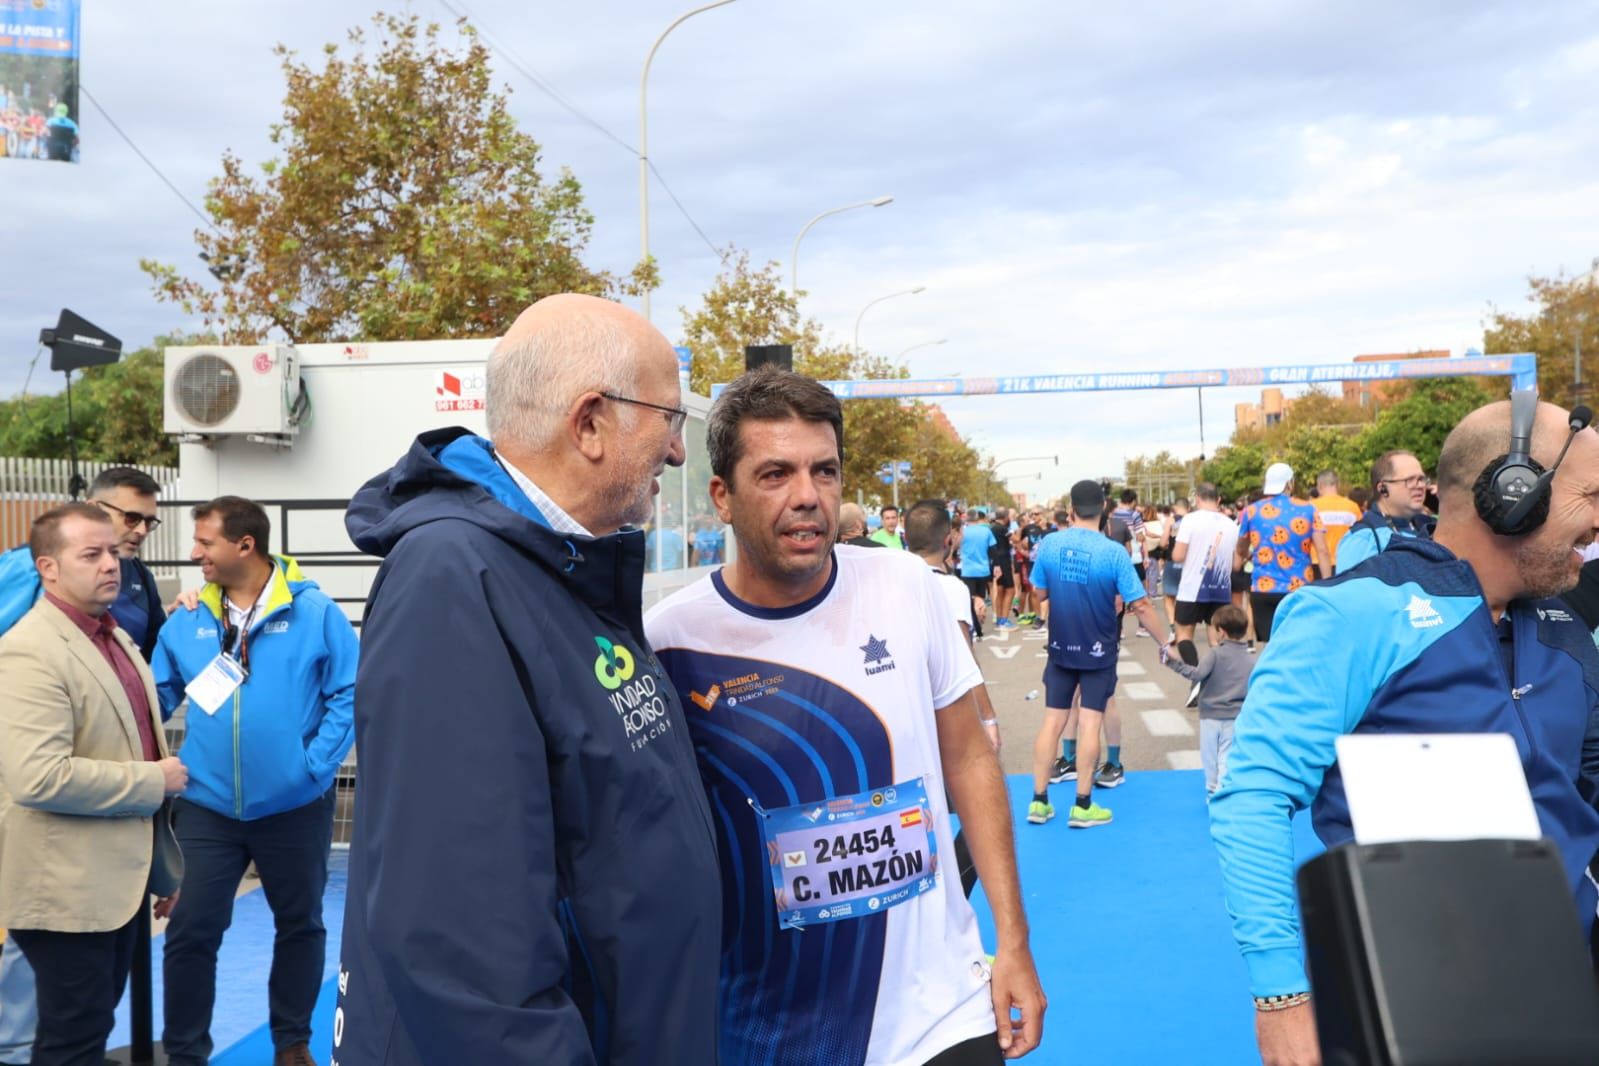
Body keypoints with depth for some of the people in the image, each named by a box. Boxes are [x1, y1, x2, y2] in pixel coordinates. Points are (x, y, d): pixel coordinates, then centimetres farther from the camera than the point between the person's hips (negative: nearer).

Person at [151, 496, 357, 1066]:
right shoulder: (186, 620, 1)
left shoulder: (315, 613, -10)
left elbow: (351, 694, -11)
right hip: (207, 805, 2)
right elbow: (156, 697, 6)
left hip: (294, 805, -2)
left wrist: (316, 764, -17)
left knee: (300, 924, 13)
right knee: (191, 931, 4)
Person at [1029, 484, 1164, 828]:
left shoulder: (1049, 543, -7)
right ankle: (1082, 806, 9)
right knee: (1089, 723, 3)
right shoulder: (1114, 552, -17)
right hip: (1098, 650, -3)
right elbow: (1140, 606, -14)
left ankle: (1038, 801, 14)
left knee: (1053, 720, 9)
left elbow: (1040, 593, 4)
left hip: (1061, 648, 3)